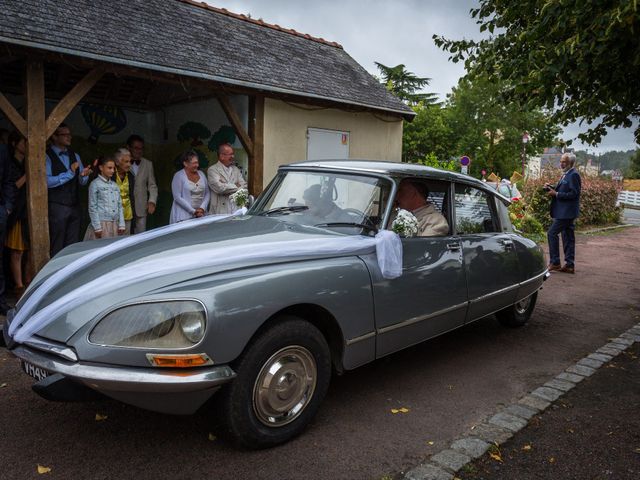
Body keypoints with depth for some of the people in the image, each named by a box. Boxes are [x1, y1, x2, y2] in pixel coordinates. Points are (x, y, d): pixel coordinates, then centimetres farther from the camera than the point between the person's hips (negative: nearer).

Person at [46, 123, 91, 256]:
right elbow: (47, 181, -17)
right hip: (57, 207, -6)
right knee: (57, 247, -1)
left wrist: (84, 175, -7)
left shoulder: (75, 156, 15)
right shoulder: (47, 156, -5)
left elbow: (82, 182, 14)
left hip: (74, 206, 6)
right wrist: (69, 173, -18)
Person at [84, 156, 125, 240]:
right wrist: (97, 227, -10)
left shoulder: (115, 185, 12)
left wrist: (121, 225, 7)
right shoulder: (95, 184, -3)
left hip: (114, 224, 5)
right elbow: (92, 207, -5)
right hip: (101, 223, -5)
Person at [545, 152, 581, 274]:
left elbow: (573, 194, -21)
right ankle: (570, 265, 17)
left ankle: (554, 263, -3)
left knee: (552, 233, -9)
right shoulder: (566, 174, 16)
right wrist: (551, 187, 5)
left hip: (566, 212, -10)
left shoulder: (573, 175, -14)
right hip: (566, 212, 10)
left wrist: (556, 194, -18)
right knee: (568, 237, 11)